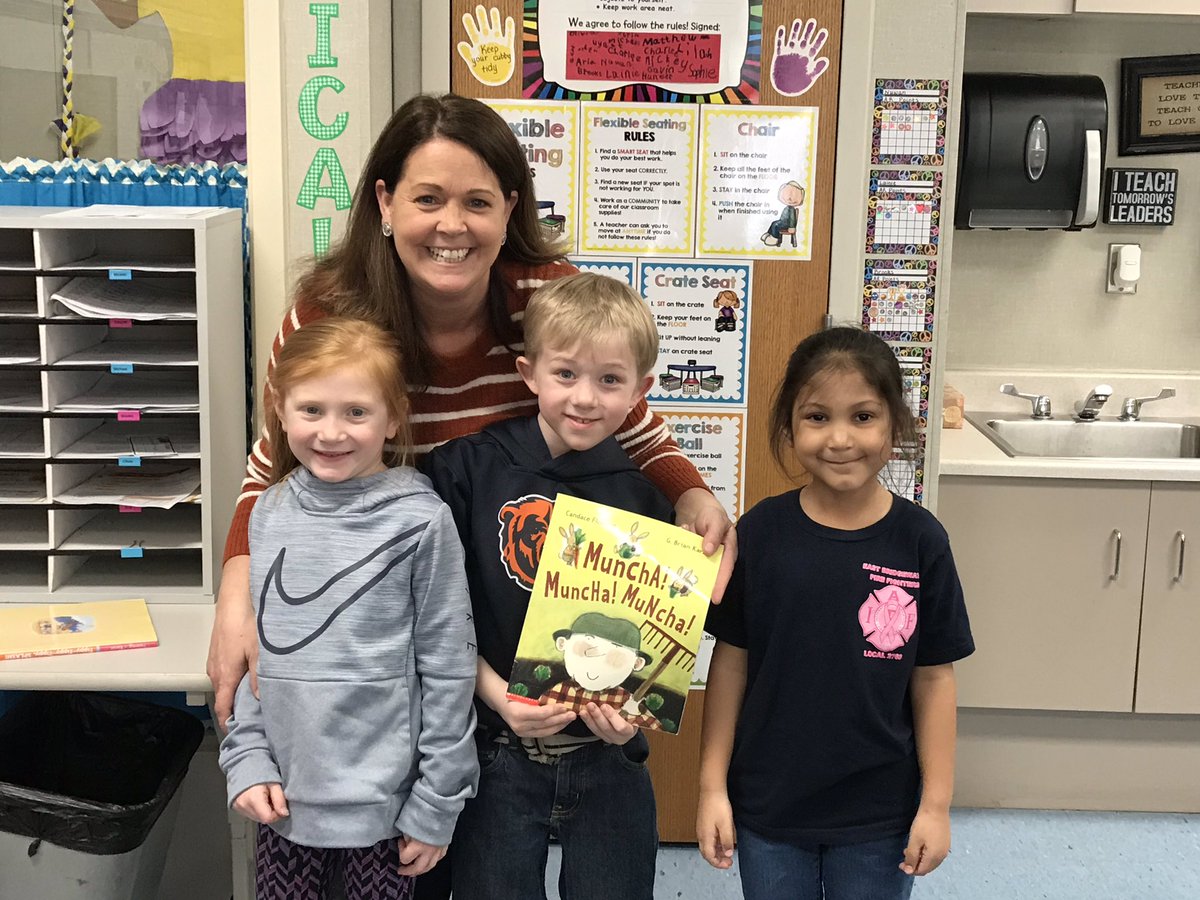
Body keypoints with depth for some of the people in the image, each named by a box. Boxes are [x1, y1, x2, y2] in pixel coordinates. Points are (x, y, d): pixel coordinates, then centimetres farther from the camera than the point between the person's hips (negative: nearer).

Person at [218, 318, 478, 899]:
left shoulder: (420, 522, -12)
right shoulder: (270, 513, 1)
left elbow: (447, 668, -9)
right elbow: (251, 646, 10)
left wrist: (437, 806, -7)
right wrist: (247, 759, 2)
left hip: (382, 806, -4)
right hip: (282, 797, 4)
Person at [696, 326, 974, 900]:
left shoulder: (920, 542, -10)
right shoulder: (760, 532, -10)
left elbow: (933, 677, -3)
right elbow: (731, 661, -3)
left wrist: (936, 803, -2)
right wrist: (712, 786, -3)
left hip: (879, 812, 0)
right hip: (768, 806, 0)